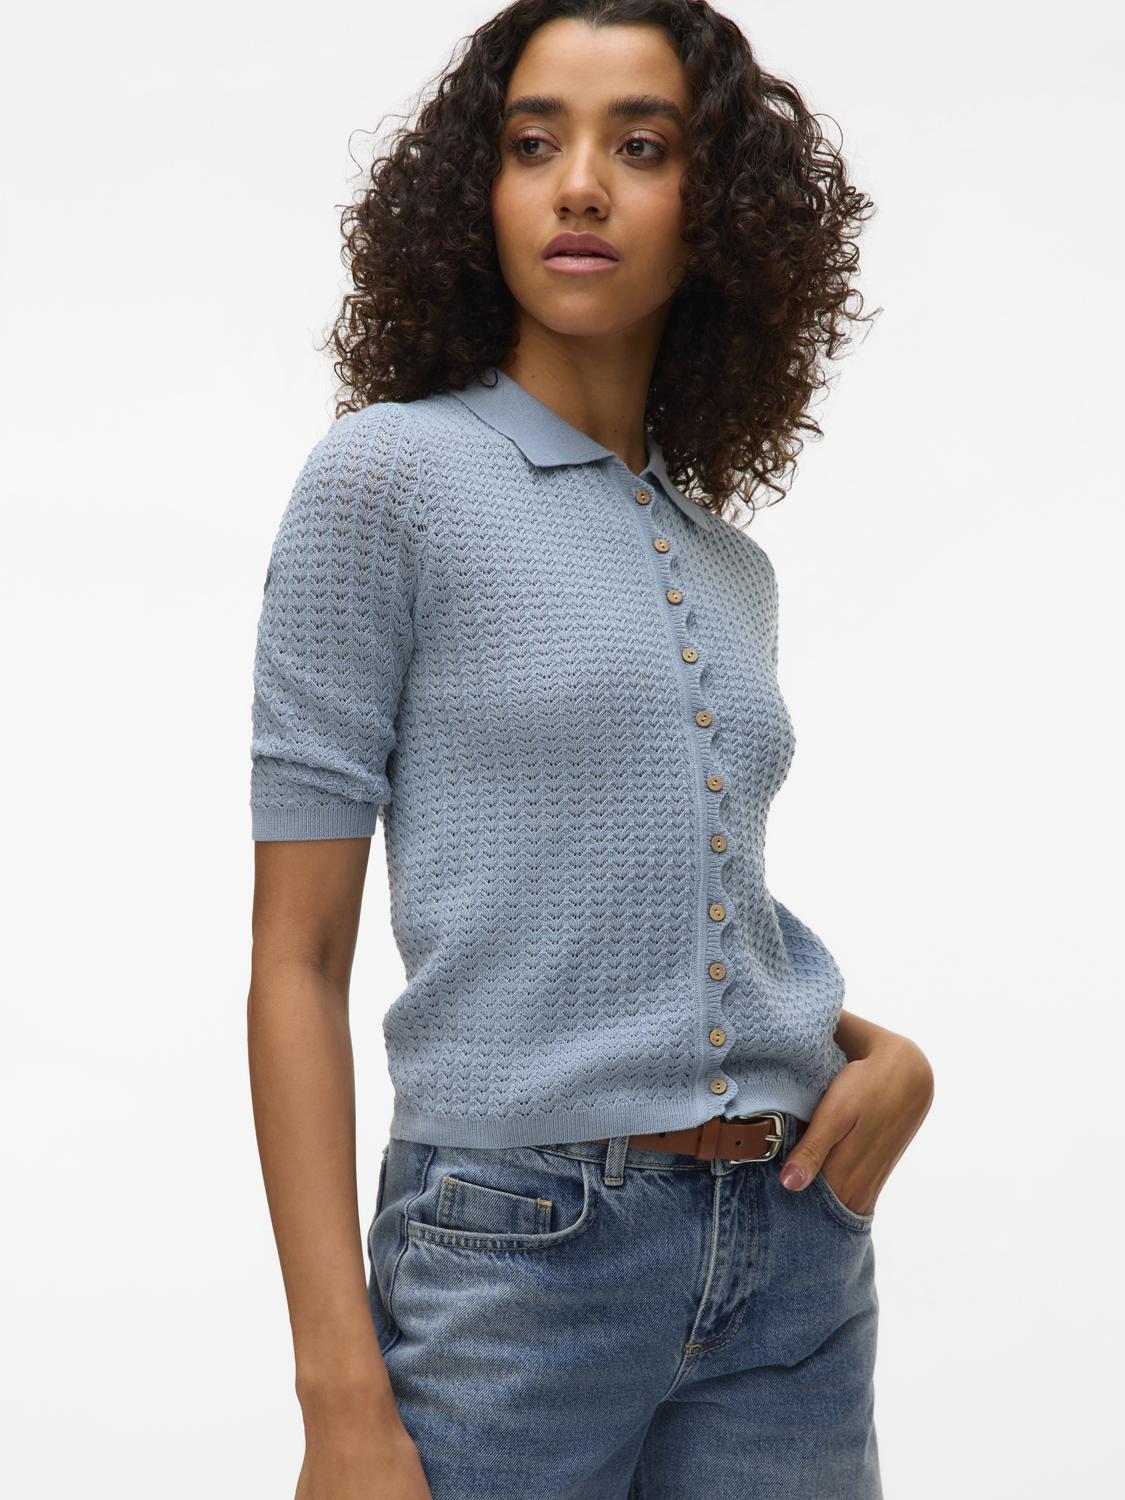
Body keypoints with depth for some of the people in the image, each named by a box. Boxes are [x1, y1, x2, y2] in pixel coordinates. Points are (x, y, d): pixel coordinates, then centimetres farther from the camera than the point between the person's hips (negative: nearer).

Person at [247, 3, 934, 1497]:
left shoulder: (731, 562, 10)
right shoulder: (388, 477, -6)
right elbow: (298, 960, -9)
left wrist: (883, 1050, -1)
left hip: (794, 1256, 5)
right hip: (518, 1248, -5)